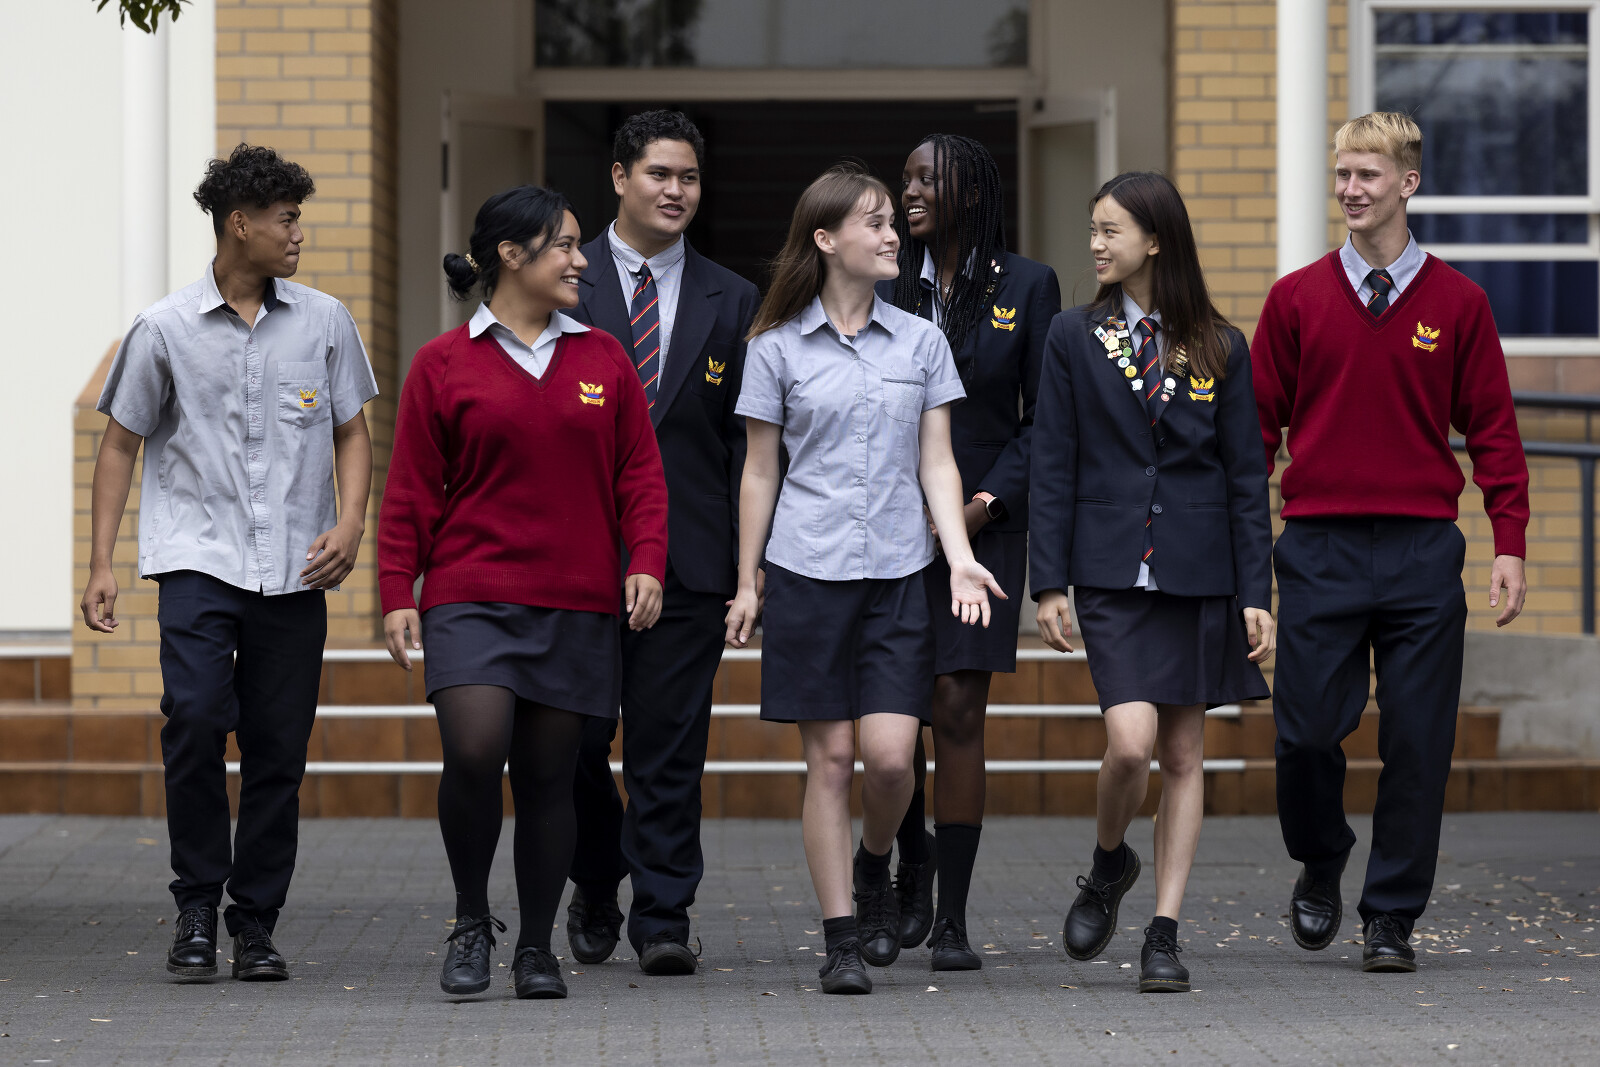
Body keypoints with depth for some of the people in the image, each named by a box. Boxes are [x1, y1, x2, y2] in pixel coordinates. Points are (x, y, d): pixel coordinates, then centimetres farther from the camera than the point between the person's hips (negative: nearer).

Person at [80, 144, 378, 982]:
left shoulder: (324, 322, 8)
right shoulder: (165, 330, 2)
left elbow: (351, 433, 14)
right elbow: (121, 443, 8)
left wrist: (350, 522, -4)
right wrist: (101, 562, 2)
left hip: (293, 570, 2)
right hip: (198, 559, -2)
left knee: (278, 751, 2)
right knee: (194, 722, -18)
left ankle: (256, 925, 12)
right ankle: (196, 909, -3)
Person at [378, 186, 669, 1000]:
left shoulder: (603, 360, 10)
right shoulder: (443, 365, 3)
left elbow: (640, 473, 10)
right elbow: (411, 491, 4)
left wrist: (646, 562, -4)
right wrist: (397, 594, -2)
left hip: (578, 605, 3)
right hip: (472, 597, -2)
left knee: (548, 775, 4)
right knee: (474, 751, -19)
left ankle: (536, 949, 15)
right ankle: (471, 921, 2)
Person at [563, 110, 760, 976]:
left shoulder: (731, 301, 9)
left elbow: (746, 439, 7)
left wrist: (747, 559, -1)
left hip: (688, 555, 0)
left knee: (670, 744, -1)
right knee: (575, 740, 4)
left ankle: (662, 919, 5)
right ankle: (595, 888, 26)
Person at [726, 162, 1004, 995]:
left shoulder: (920, 342, 7)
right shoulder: (777, 348, 3)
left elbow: (936, 464, 8)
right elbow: (759, 473, 7)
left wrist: (959, 557, -6)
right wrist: (746, 584, 6)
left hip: (897, 573, 1)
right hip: (807, 571, -1)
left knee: (889, 755, -8)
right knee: (829, 759, -1)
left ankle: (876, 865, 23)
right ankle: (842, 938, 5)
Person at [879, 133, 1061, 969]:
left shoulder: (1026, 288, 2)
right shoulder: (882, 290, 7)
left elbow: (1044, 419, 2)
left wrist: (984, 504, -8)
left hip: (981, 524, -2)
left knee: (959, 711, -7)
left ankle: (951, 920, -4)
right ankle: (912, 863, 28)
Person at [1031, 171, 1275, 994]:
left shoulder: (1219, 349, 4)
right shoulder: (1074, 338, 4)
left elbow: (1247, 477, 5)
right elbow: (1053, 467, 3)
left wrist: (1256, 594, -1)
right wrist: (1049, 583, -3)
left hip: (1198, 575, 1)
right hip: (1112, 572, -1)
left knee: (1184, 754, 3)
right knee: (1131, 741, -16)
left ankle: (1164, 933, 10)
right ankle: (1108, 865, 14)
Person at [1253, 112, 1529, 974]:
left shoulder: (1457, 304, 5)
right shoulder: (1297, 299, 6)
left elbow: (1493, 430, 6)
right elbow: (1259, 424, 8)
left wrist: (1509, 546, -2)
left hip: (1422, 548, 0)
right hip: (1320, 545, 0)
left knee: (1417, 743, 0)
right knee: (1306, 732, -3)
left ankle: (1392, 916, 10)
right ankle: (1319, 869, 25)